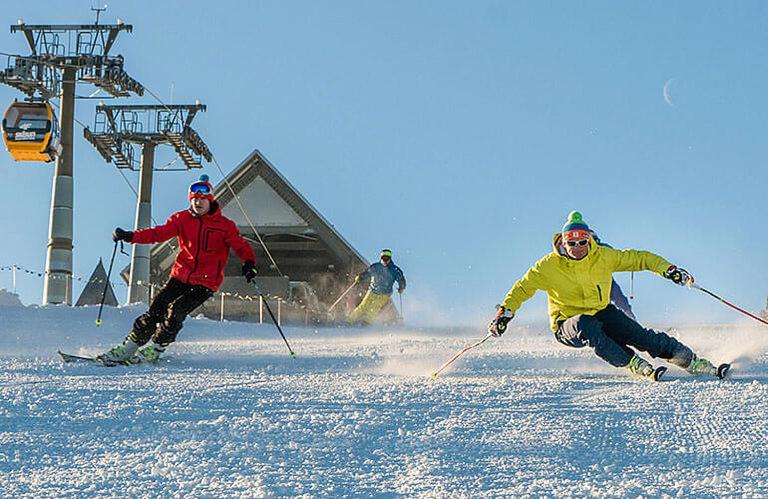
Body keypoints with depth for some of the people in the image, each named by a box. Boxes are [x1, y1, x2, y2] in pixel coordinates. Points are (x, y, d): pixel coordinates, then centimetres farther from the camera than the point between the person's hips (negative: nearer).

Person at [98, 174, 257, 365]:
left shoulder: (225, 225, -3)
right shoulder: (182, 219, 5)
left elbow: (241, 246, -4)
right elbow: (159, 233, -2)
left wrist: (249, 263, -25)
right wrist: (131, 236, -15)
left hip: (206, 282, -3)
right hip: (181, 275, 3)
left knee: (176, 311, -20)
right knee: (157, 308, -8)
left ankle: (153, 351, -10)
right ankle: (127, 349, 0)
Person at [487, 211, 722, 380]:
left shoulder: (603, 257, -7)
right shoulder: (549, 266, -12)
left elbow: (637, 258, 0)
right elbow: (523, 288, -3)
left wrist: (669, 270, -10)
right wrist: (504, 314, -13)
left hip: (602, 313, 3)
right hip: (568, 324, -3)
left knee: (641, 336, -17)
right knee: (587, 327, -38)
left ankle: (695, 363, -9)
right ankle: (637, 366, -36)